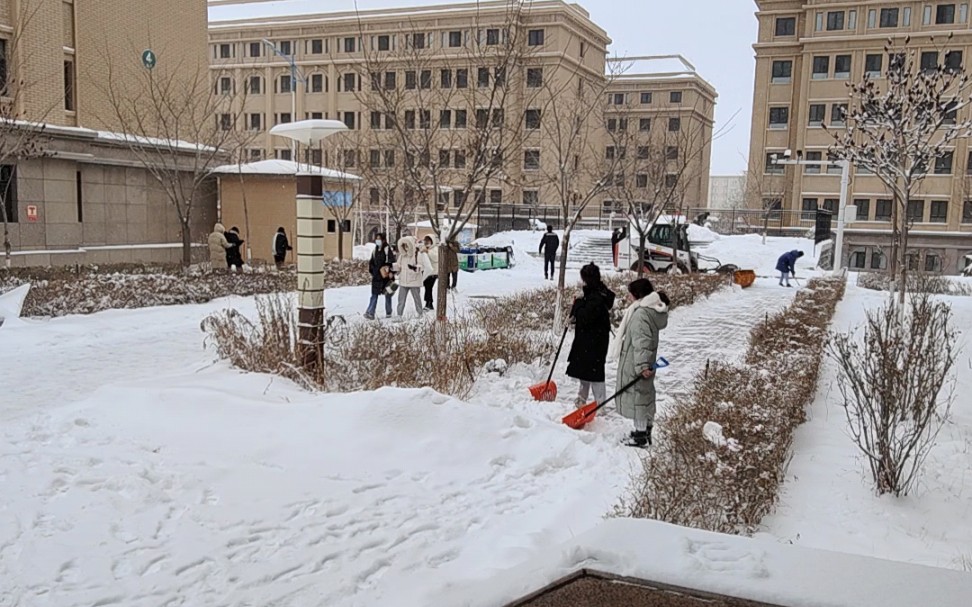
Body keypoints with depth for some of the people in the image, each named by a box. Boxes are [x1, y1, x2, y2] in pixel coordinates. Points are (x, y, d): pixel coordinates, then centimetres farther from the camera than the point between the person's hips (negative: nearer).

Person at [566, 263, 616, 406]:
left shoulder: (597, 297, -23)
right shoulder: (593, 292, 9)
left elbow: (586, 317, -27)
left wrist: (578, 304, -14)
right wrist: (574, 318, 1)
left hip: (595, 340, -10)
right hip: (587, 338, 10)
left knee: (594, 369, -4)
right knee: (584, 368, 20)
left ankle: (600, 404, 4)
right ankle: (582, 398, 35)